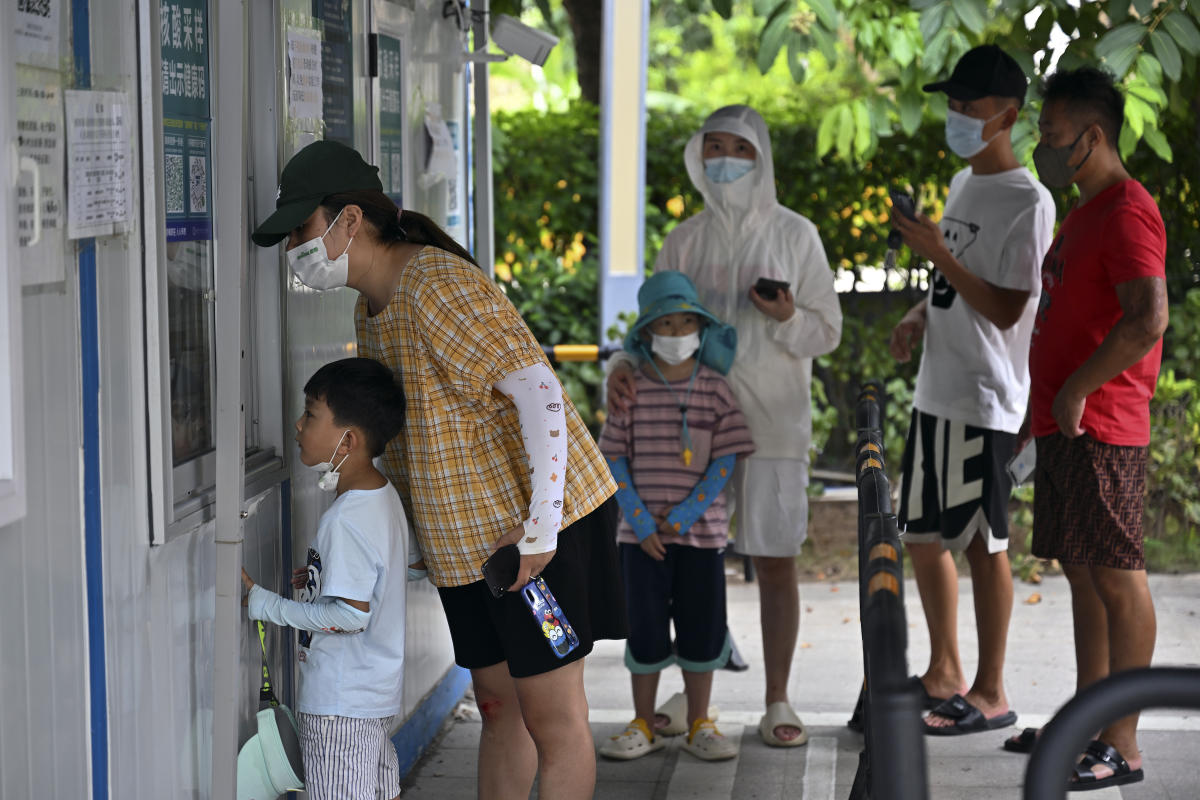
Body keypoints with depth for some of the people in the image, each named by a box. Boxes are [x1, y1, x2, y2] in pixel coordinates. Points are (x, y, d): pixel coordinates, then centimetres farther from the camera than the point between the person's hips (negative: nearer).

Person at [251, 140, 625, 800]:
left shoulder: (439, 287, -21)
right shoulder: (371, 307, 10)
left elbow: (540, 392, -26)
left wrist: (539, 528, -27)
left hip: (533, 525, -10)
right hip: (467, 535, 10)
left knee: (552, 716, -3)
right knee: (496, 703, 17)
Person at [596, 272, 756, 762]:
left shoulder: (715, 390, -1)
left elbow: (725, 460, -4)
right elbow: (614, 459, -2)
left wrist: (685, 514, -13)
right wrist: (640, 521, -10)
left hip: (701, 529, 1)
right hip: (643, 533, 0)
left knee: (702, 627, 6)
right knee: (645, 628, 5)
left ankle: (699, 726, 19)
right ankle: (643, 726, 18)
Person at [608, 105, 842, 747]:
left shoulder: (794, 235, 2)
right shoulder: (684, 242, 8)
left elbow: (827, 332, 2)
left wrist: (787, 317, -19)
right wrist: (625, 366, -14)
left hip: (772, 424, -2)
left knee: (776, 563, 0)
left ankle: (777, 704, 10)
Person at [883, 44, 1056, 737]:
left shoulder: (1029, 202, -13)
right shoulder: (962, 184, 14)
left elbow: (1007, 309, -17)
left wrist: (939, 253, -19)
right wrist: (919, 318, 6)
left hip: (986, 400, -9)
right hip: (937, 392, 9)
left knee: (984, 542, -2)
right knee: (925, 535, 14)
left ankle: (991, 693, 8)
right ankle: (945, 672, 27)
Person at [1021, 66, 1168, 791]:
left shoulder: (1128, 212, -13)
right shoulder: (1085, 212, 19)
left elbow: (1148, 320, -25)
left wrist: (1076, 390, -19)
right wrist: (1048, 405, 21)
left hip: (1101, 429, -10)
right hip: (1065, 428, 10)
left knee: (1118, 579, -7)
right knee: (1084, 575, 13)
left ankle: (1123, 747, -3)